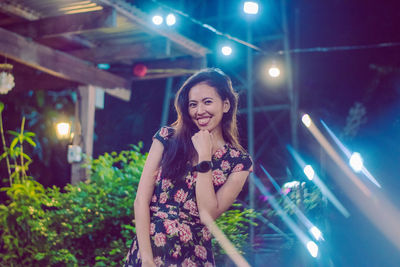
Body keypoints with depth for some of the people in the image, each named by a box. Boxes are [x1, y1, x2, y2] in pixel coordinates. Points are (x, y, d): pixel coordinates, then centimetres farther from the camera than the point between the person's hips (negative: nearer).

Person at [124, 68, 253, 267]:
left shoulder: (239, 162, -1)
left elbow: (208, 214, -11)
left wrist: (204, 156, -13)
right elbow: (141, 200, -5)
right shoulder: (167, 138, 0)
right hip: (146, 251, 0)